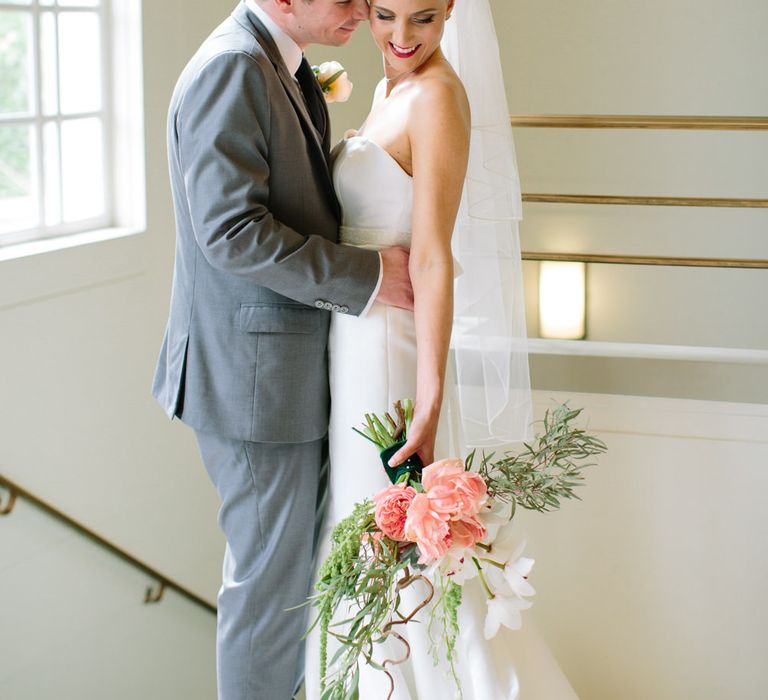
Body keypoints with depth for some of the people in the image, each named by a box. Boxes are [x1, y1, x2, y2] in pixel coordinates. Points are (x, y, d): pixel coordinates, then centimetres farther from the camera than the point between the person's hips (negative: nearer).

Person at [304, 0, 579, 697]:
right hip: (355, 335, 10)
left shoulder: (438, 96, -17)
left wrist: (428, 404, -27)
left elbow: (433, 256, -24)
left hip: (388, 345, -10)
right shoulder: (391, 90, 10)